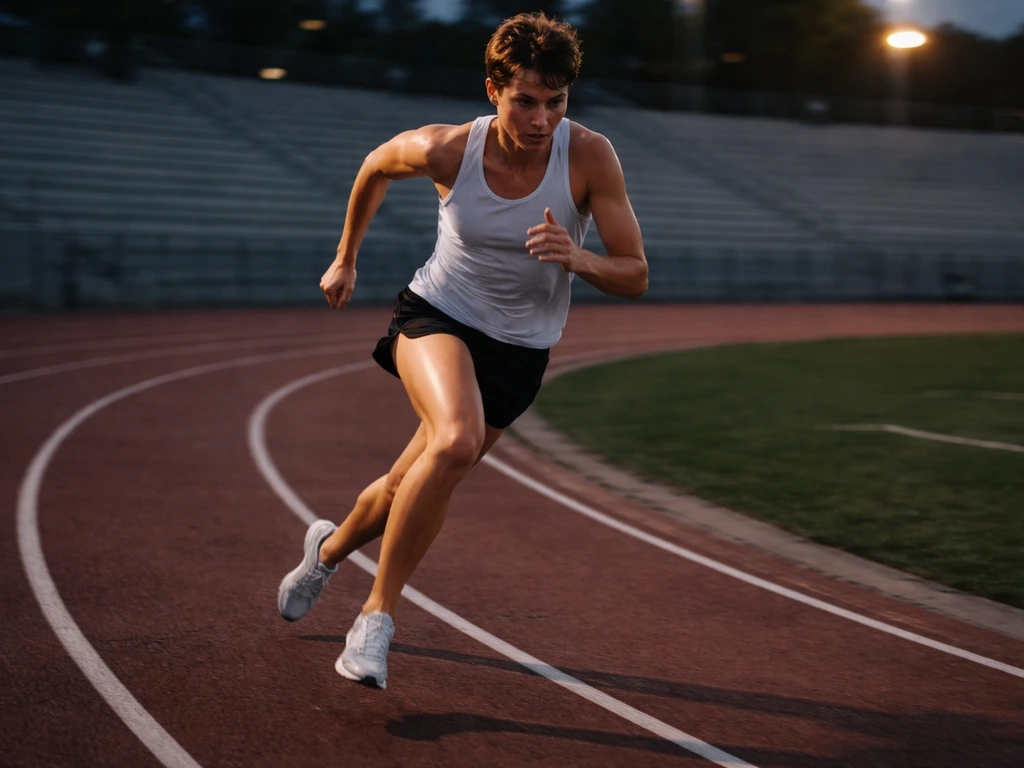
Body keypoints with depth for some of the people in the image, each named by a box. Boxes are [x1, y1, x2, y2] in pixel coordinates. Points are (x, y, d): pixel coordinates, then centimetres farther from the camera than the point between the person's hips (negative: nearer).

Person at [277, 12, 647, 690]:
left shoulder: (590, 157, -19)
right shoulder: (446, 150, -18)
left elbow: (635, 278, -15)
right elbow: (377, 165, 6)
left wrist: (578, 259, -36)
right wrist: (346, 259, 14)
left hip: (518, 350, 2)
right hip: (438, 314, -2)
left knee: (415, 487, 11)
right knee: (455, 440, -33)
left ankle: (331, 546, 46)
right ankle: (379, 613, -17)